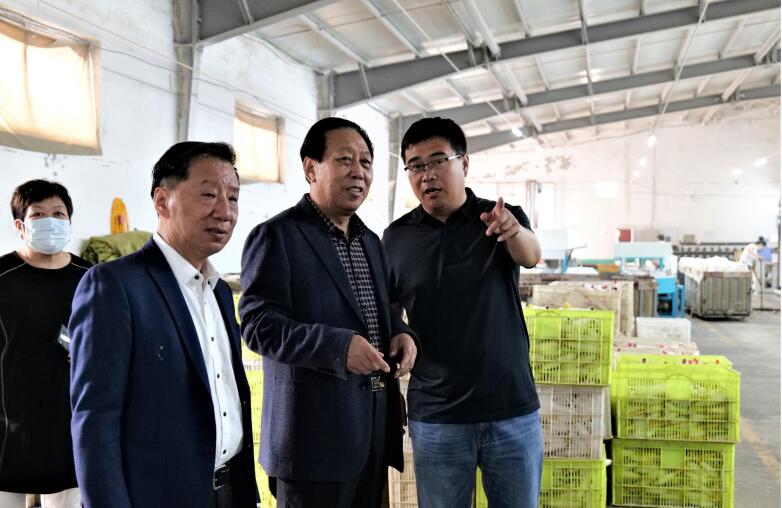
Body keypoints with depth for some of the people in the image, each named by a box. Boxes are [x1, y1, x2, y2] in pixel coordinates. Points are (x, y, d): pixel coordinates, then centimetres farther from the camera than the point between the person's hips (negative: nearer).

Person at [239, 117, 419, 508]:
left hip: (376, 425, 8)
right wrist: (338, 346, -27)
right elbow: (257, 323, -16)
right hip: (314, 428, -7)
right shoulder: (276, 236, -9)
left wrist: (401, 334, -1)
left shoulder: (371, 241, 16)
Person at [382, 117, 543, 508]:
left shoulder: (504, 218, -2)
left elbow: (530, 255, -23)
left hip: (513, 410, 0)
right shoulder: (397, 237, 1)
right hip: (435, 417, 1)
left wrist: (513, 231, -46)